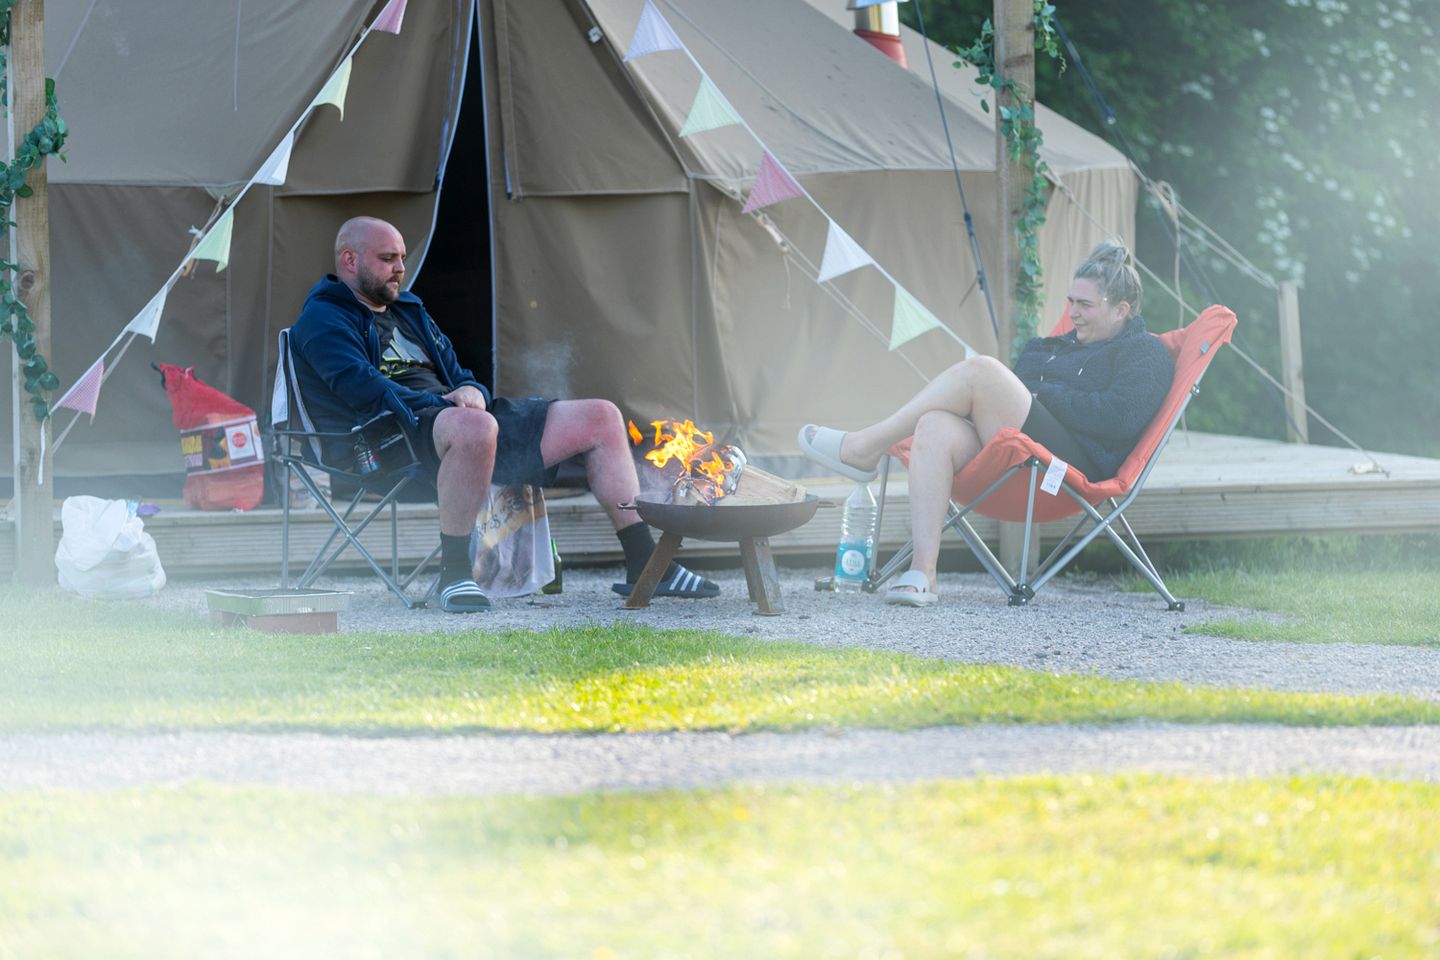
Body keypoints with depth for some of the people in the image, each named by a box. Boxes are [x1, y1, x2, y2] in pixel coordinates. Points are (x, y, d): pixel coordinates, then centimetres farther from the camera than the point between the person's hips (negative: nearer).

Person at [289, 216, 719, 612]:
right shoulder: (324, 320, 2)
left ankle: (644, 566, 0)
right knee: (474, 427, -45)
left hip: (460, 415, 9)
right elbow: (361, 388, -15)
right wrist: (439, 404, -22)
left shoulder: (408, 311, 29)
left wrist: (471, 393, 1)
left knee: (600, 418, 1)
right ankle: (454, 575, -35)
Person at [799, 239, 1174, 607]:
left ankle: (861, 449, -16)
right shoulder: (1059, 346, 35)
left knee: (978, 370, -23)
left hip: (1075, 463, -8)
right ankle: (922, 572, -36)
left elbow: (1120, 418, -10)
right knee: (935, 428, -25)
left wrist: (1043, 395, -7)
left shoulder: (1146, 355, 9)